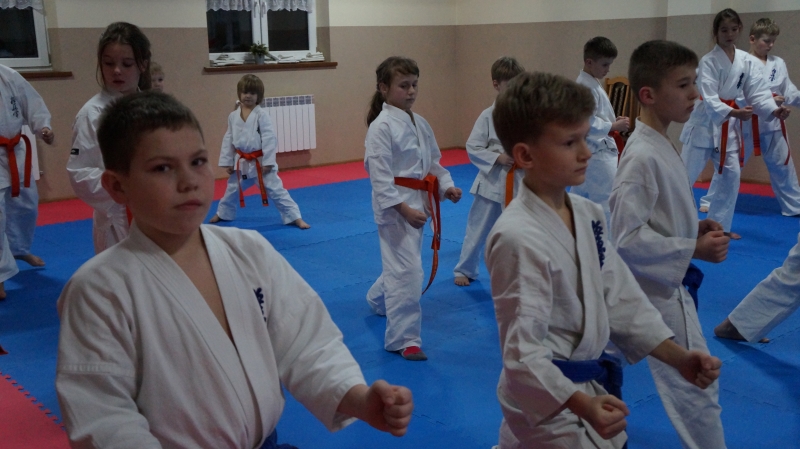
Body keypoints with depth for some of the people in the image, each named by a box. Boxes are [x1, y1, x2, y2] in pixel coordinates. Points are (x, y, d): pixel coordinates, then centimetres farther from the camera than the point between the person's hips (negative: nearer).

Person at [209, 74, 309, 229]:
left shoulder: (262, 115, -12)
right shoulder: (233, 116, 2)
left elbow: (269, 139, -15)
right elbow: (228, 139, 8)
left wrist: (267, 162, -18)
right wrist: (227, 162, 7)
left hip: (260, 161, -5)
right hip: (242, 162, 5)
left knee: (276, 190, -6)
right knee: (232, 190, 22)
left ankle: (295, 217, 0)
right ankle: (223, 213, 45)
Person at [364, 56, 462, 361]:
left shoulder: (419, 123, 9)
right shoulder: (381, 127, -15)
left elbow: (433, 162, 17)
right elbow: (380, 177, -19)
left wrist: (446, 186, 0)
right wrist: (405, 209, -25)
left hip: (418, 201, 8)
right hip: (394, 205, -8)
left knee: (400, 264, 22)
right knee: (406, 269, -10)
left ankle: (378, 300, 52)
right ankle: (405, 339, 0)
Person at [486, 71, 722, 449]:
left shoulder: (587, 214, 1)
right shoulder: (518, 238, -26)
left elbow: (619, 297, 8)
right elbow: (522, 349, -27)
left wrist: (678, 358, 3)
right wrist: (581, 405, -38)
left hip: (591, 388, 8)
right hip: (548, 402, -8)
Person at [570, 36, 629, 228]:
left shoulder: (592, 83, 15)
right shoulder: (587, 86, -17)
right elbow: (587, 122, -22)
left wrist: (613, 121, 7)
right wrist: (614, 126, -17)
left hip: (593, 150, 11)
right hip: (595, 151, -11)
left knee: (579, 197, 17)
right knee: (609, 199, -7)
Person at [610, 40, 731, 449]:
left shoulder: (660, 146, 5)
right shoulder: (643, 157, -25)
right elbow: (626, 239, -26)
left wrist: (695, 227, 3)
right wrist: (694, 249, -23)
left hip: (663, 284, 10)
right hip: (659, 290, -10)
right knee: (696, 388, 2)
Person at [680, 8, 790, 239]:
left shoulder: (746, 61, 2)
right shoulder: (708, 61, -13)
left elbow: (758, 91, 0)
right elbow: (709, 99, -22)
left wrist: (774, 110, -18)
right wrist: (734, 112, -36)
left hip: (729, 126, 6)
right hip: (705, 122, -5)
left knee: (730, 175, 6)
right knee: (686, 174, -3)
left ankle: (719, 224, 19)